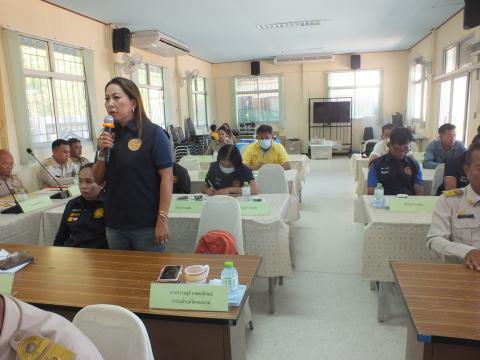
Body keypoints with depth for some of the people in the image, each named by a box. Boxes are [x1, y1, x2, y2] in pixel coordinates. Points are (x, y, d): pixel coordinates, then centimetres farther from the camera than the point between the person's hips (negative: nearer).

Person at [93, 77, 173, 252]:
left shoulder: (153, 133, -10)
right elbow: (98, 179, 9)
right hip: (114, 225, 6)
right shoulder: (107, 135, 6)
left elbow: (166, 177, -13)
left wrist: (162, 220, -16)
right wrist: (102, 153, -9)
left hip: (146, 225, -5)